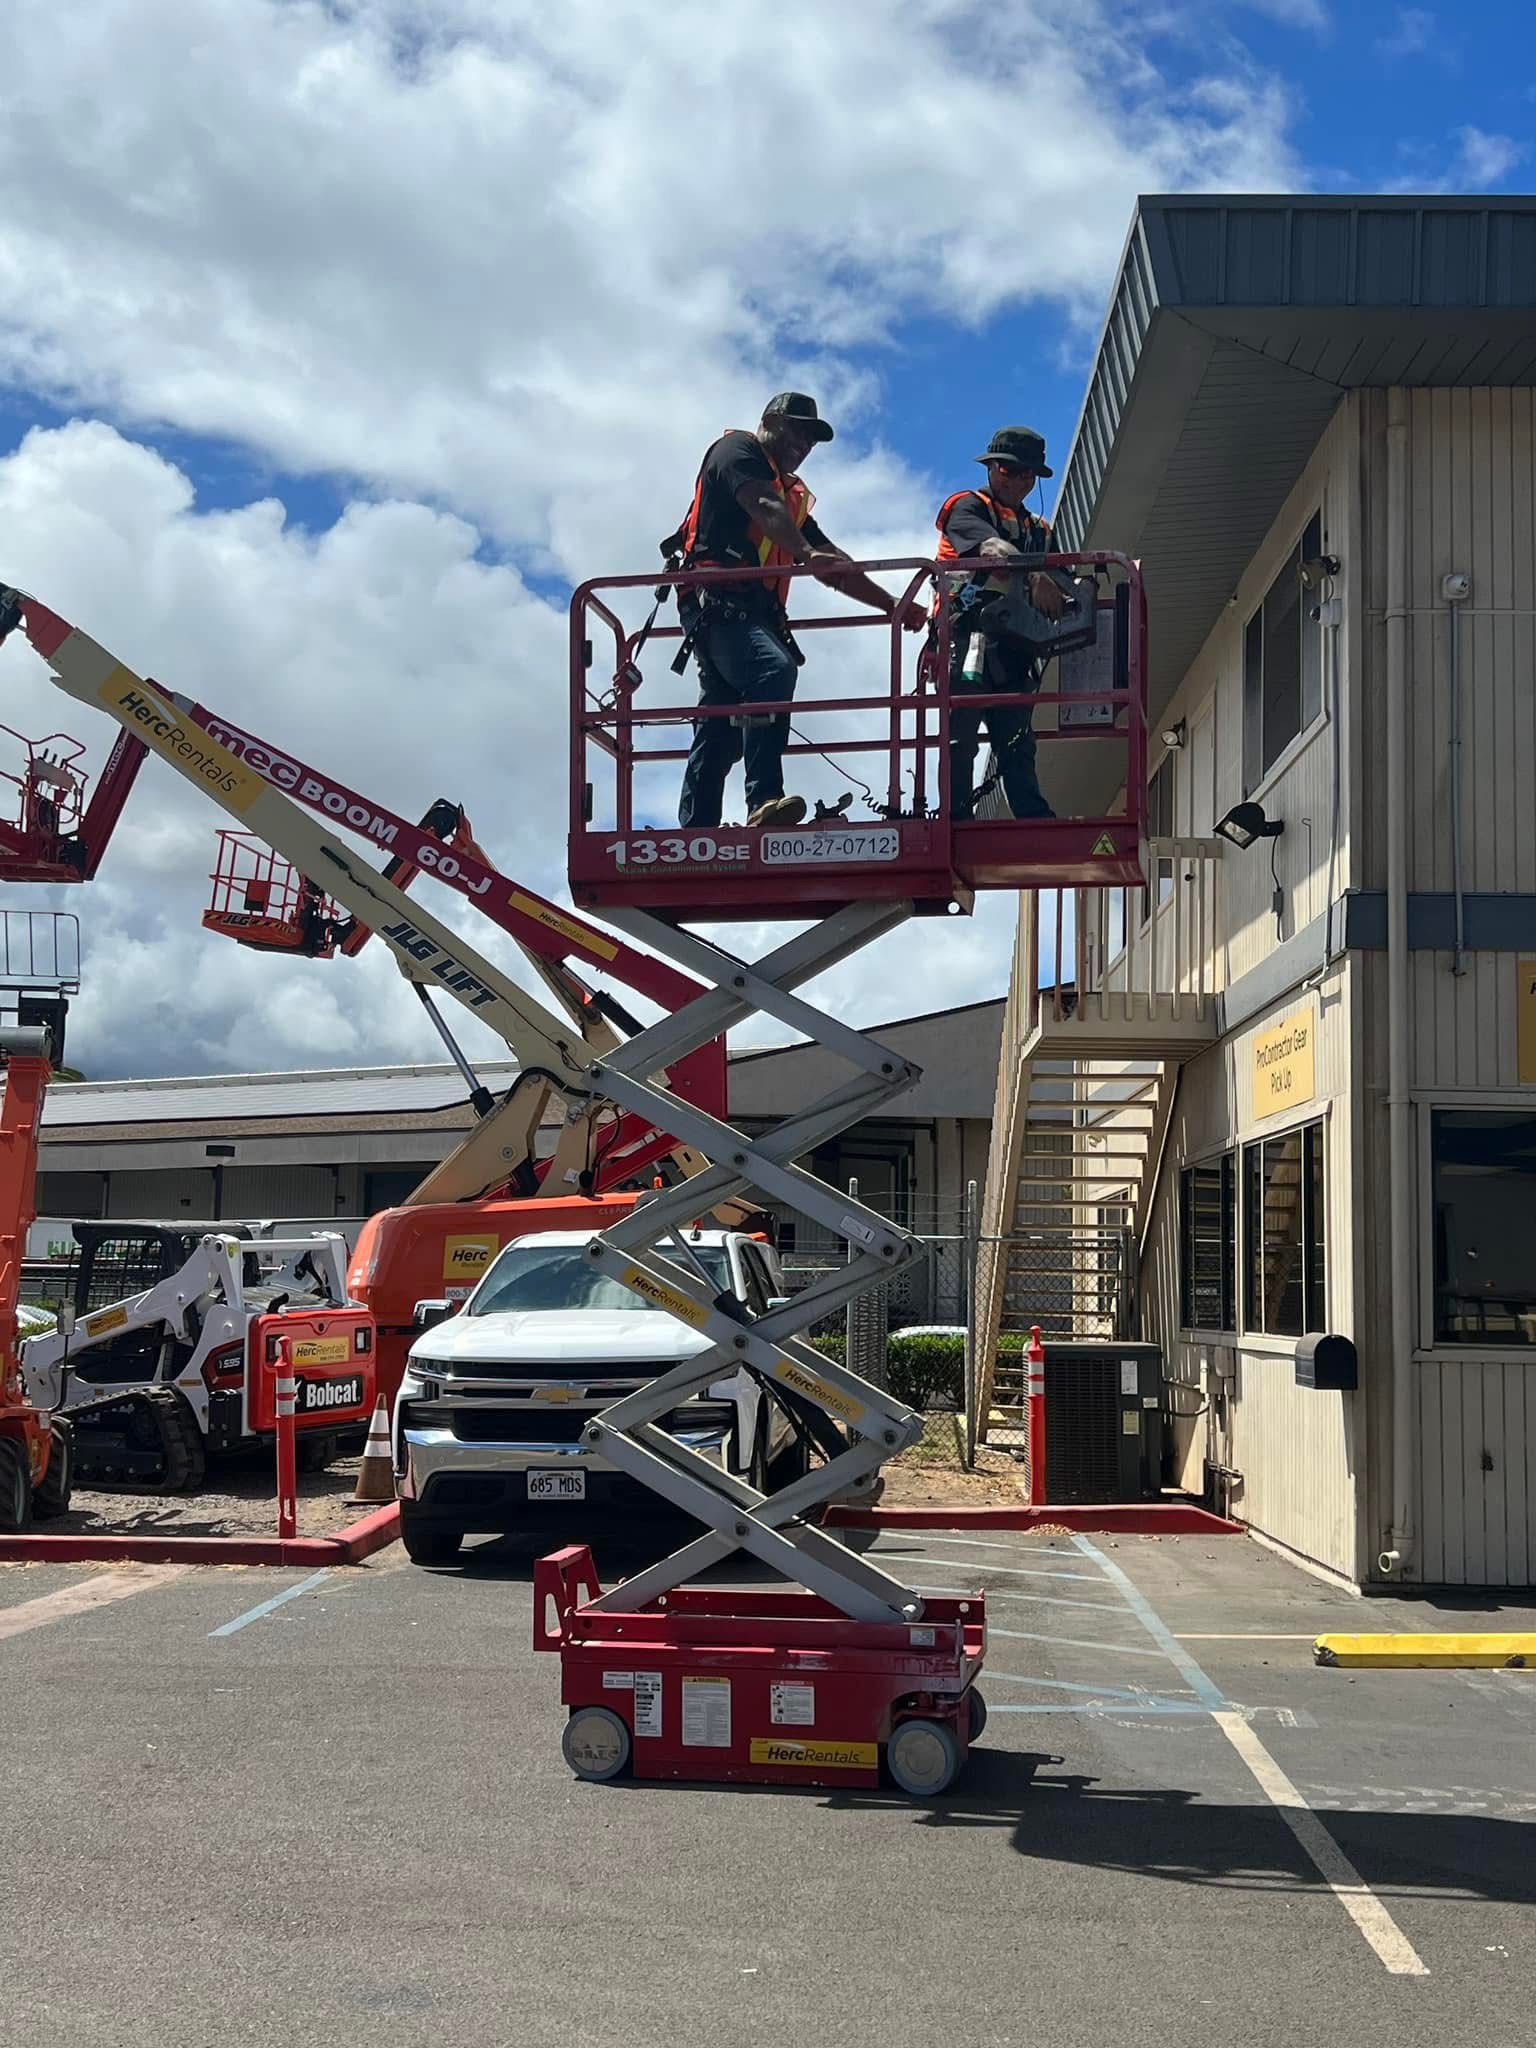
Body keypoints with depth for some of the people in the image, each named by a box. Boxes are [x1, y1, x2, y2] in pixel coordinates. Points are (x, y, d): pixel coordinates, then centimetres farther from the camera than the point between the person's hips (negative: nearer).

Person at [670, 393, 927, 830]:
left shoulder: (792, 492, 32)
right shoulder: (736, 450, 7)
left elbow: (833, 565, 29)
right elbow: (765, 508, -14)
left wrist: (892, 606, 20)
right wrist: (809, 554, -32)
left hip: (755, 612, 9)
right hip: (718, 601, -9)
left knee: (722, 735, 4)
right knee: (773, 671, -32)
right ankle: (765, 801, -43)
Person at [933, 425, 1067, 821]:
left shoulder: (1039, 531, 27)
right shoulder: (967, 508, 7)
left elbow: (1057, 586, 15)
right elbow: (991, 547, -16)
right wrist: (1035, 576, -34)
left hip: (1014, 648, 6)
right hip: (969, 638, -6)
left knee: (1017, 745, 2)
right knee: (960, 737, -13)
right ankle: (956, 819, -17)